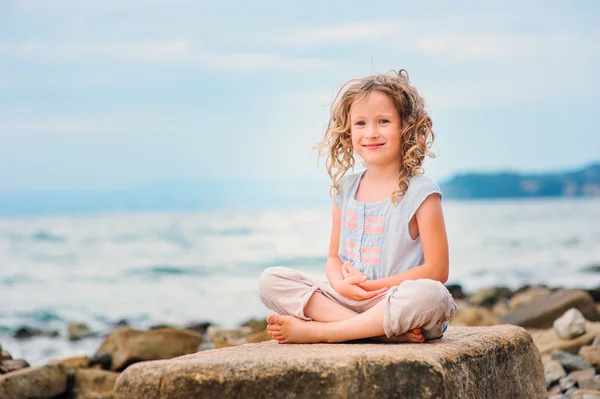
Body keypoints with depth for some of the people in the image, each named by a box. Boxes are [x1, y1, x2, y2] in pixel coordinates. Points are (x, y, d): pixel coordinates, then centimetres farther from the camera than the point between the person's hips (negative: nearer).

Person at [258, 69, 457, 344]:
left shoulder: (420, 192, -3)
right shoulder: (345, 189, 12)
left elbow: (437, 271, -8)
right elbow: (334, 257, 15)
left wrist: (374, 286, -12)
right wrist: (342, 284, -9)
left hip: (397, 303, -5)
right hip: (345, 300, 5)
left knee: (430, 295, -38)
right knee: (271, 280, -13)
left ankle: (316, 331, -29)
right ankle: (385, 330, -26)